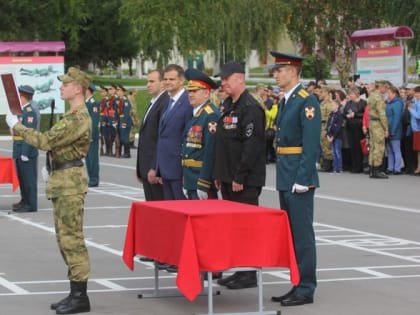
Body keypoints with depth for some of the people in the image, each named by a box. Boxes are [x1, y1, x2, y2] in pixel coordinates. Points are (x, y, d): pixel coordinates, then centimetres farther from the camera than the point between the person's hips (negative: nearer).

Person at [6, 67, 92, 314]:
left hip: (70, 182, -11)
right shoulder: (74, 115, 17)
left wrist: (16, 126, -11)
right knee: (65, 237, 13)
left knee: (71, 238, -9)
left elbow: (46, 141, -21)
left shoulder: (78, 118, -18)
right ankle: (76, 291, 18)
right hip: (63, 181, 11)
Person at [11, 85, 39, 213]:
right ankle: (25, 201, 28)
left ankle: (31, 205, 1)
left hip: (26, 151, -10)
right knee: (22, 177, 18)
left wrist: (25, 153, -22)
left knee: (28, 178, -4)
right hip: (20, 151, 10)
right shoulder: (24, 110, 13)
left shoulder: (30, 112, -18)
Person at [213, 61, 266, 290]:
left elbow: (252, 145, -20)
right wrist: (218, 174, 15)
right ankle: (239, 270, 19)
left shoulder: (251, 108, -15)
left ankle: (249, 274, 1)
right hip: (228, 178, 9)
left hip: (245, 181, -9)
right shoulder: (227, 106, 15)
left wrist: (240, 177, -20)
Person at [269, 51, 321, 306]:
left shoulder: (307, 101, -13)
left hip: (299, 179, -9)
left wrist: (303, 179, -21)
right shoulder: (286, 101, 16)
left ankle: (306, 289, 0)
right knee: (290, 234, 12)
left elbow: (311, 144, -18)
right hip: (285, 179, 9)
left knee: (302, 234, -5)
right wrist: (284, 177, 17)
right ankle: (297, 284, 19)